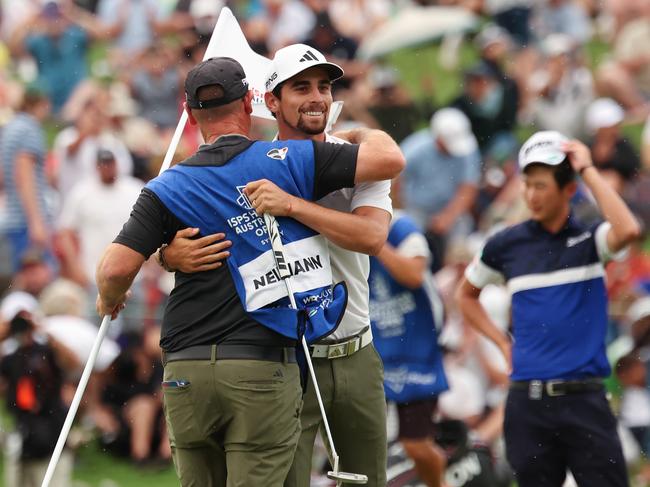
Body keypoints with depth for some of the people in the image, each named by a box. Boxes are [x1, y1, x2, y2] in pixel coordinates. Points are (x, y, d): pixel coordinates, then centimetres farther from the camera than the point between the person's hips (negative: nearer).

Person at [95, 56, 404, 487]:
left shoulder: (168, 188, 5)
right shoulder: (289, 160, 1)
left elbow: (117, 269, -4)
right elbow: (391, 159, -1)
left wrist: (110, 299, 19)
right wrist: (360, 135, 22)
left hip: (186, 371, 2)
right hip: (263, 369, -2)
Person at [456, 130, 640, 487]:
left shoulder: (589, 239, 1)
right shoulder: (507, 245, 7)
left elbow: (628, 231, -22)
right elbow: (466, 295, 23)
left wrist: (588, 170, -15)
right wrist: (503, 344, 10)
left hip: (583, 398, -2)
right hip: (528, 400, 2)